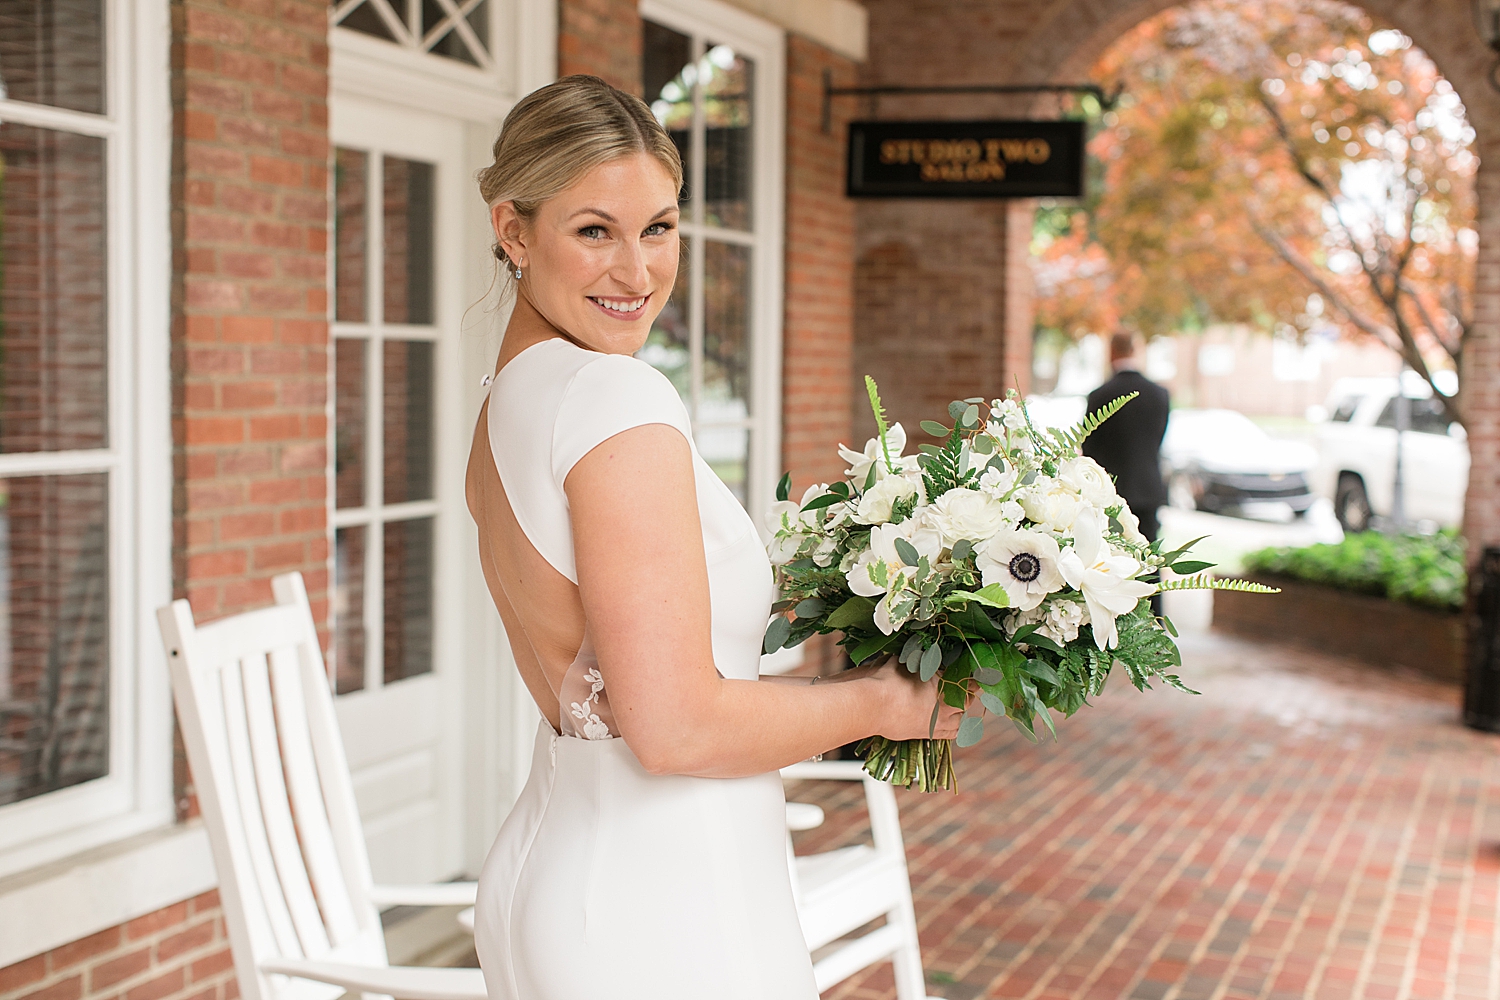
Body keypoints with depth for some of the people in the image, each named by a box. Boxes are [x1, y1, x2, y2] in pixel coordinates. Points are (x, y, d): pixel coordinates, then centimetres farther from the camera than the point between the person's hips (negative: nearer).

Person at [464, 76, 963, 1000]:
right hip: (665, 919, -9)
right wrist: (881, 703, -8)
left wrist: (832, 674, 13)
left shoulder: (507, 405, 9)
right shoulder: (620, 398, -19)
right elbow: (676, 727, -23)